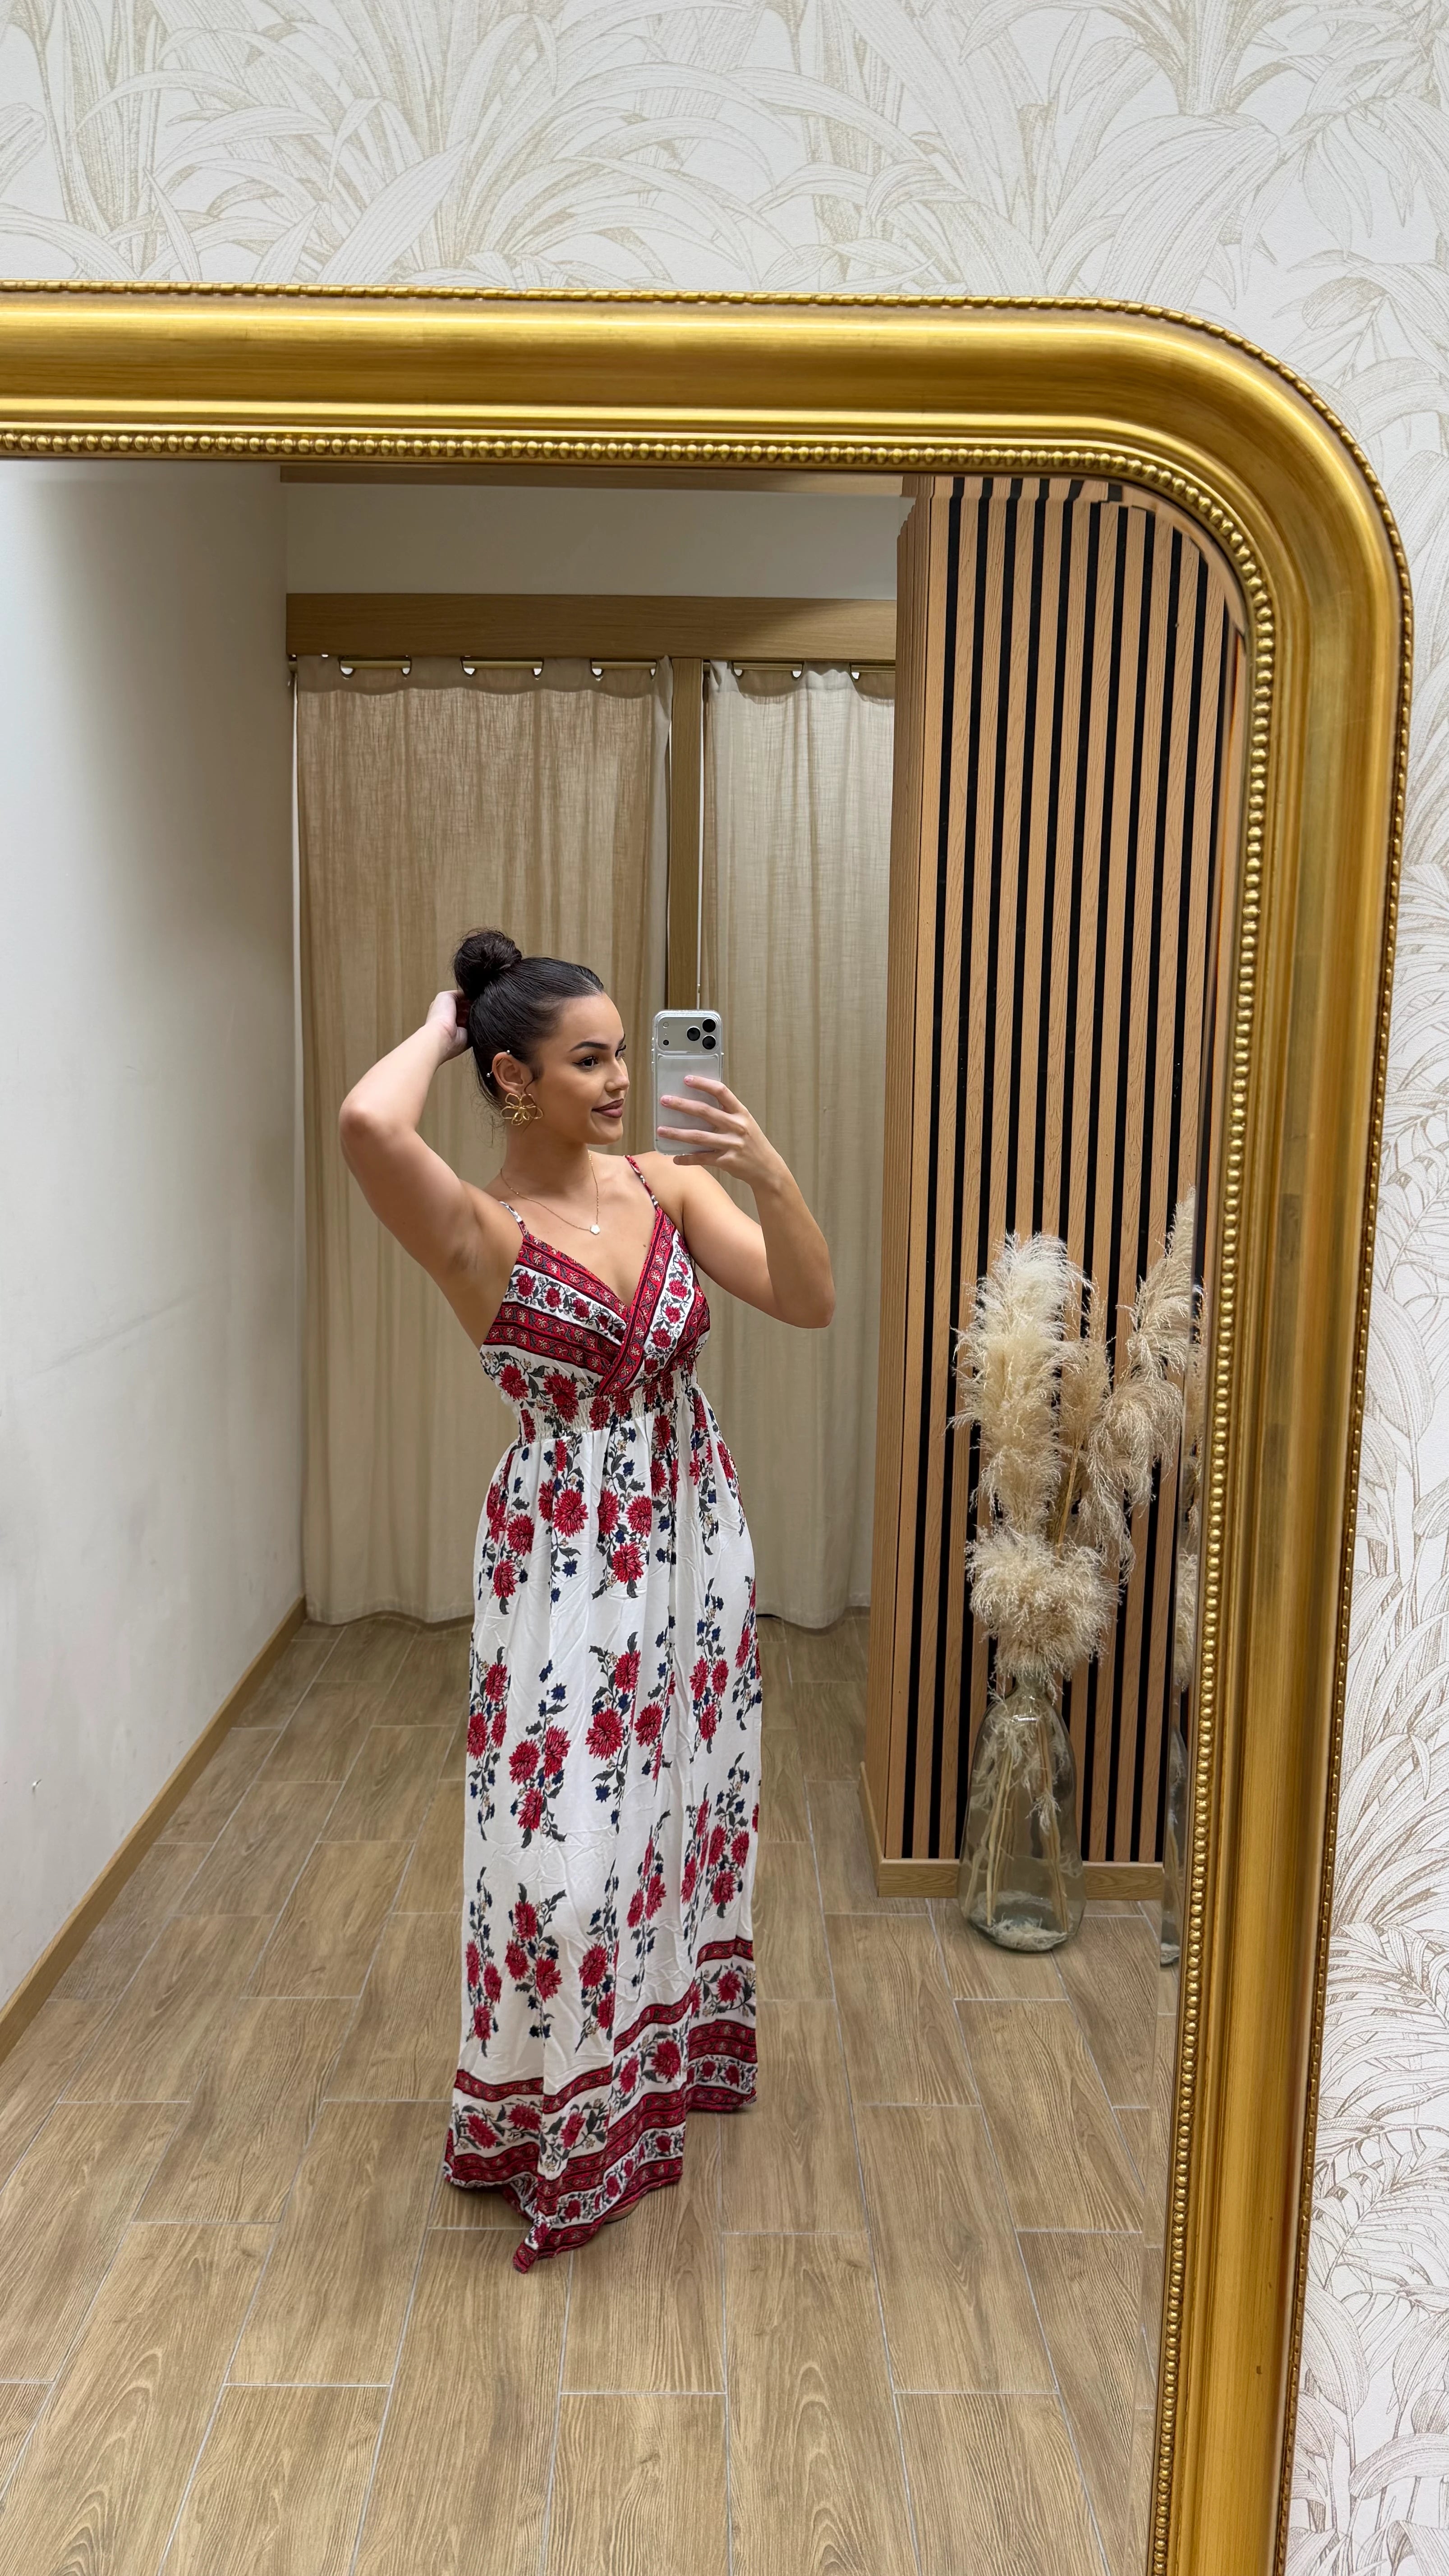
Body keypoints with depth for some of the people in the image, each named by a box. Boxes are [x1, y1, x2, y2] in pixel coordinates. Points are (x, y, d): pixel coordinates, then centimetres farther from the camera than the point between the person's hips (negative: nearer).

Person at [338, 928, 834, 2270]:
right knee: (565, 1837, 1)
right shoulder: (477, 1230, -16)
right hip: (565, 1562, -5)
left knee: (674, 1804, 20)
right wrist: (439, 1026, -17)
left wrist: (766, 1171, -23)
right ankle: (546, 2121, 27)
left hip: (692, 1541, 5)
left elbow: (809, 1300, -6)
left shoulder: (665, 1183, -1)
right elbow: (368, 1125, -37)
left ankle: (658, 2052, 45)